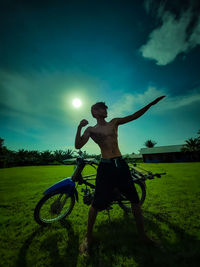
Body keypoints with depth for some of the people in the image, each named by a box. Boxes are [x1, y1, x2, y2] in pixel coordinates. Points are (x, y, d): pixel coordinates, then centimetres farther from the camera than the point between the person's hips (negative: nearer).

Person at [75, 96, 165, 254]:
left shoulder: (114, 122, 14)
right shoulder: (91, 130, 5)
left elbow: (134, 116, 11)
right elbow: (78, 146, -5)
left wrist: (151, 104, 8)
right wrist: (79, 127, -15)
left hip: (121, 164, 4)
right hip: (105, 166, -3)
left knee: (135, 200, 11)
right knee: (97, 203, 3)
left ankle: (142, 234, 34)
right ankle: (88, 236, 29)